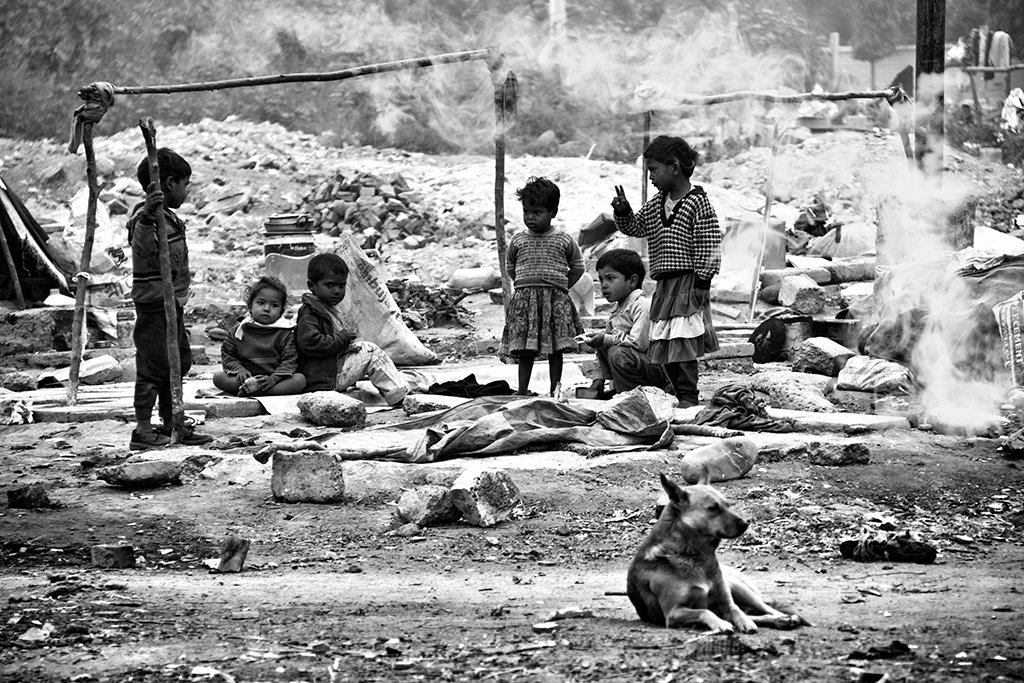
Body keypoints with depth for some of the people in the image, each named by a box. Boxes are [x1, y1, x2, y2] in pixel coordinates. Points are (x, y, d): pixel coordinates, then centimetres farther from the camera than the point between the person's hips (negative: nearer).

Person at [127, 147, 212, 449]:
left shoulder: (167, 216, 13)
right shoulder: (146, 218, -18)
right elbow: (142, 244, -40)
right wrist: (146, 219, -56)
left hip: (172, 305, 11)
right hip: (154, 307, -11)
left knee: (178, 362, 16)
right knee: (153, 368, -7)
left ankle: (170, 425, 26)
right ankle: (143, 431, -3)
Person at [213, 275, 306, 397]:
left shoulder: (285, 332, 1)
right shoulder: (239, 330, 7)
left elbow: (289, 360, -6)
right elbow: (228, 355, 8)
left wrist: (274, 378, -22)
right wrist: (239, 370, -13)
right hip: (247, 376, 1)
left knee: (300, 379, -28)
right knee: (218, 377, -19)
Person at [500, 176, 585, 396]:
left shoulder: (564, 241, 2)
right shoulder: (517, 240, 6)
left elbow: (577, 267, 12)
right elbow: (510, 267, 19)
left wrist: (561, 287, 4)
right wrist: (523, 284, 8)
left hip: (555, 300, -1)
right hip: (524, 299, 1)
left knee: (555, 349, 3)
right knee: (524, 350, 1)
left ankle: (555, 391, 9)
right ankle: (522, 391, 6)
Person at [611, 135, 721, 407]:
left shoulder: (698, 203, -10)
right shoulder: (657, 204, 13)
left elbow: (708, 249, -11)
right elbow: (634, 227, 24)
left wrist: (702, 285, -14)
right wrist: (623, 212, 3)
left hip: (688, 283, -8)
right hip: (664, 287, 8)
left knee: (683, 343, -12)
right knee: (663, 348, 7)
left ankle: (689, 397, -10)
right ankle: (680, 395, 14)